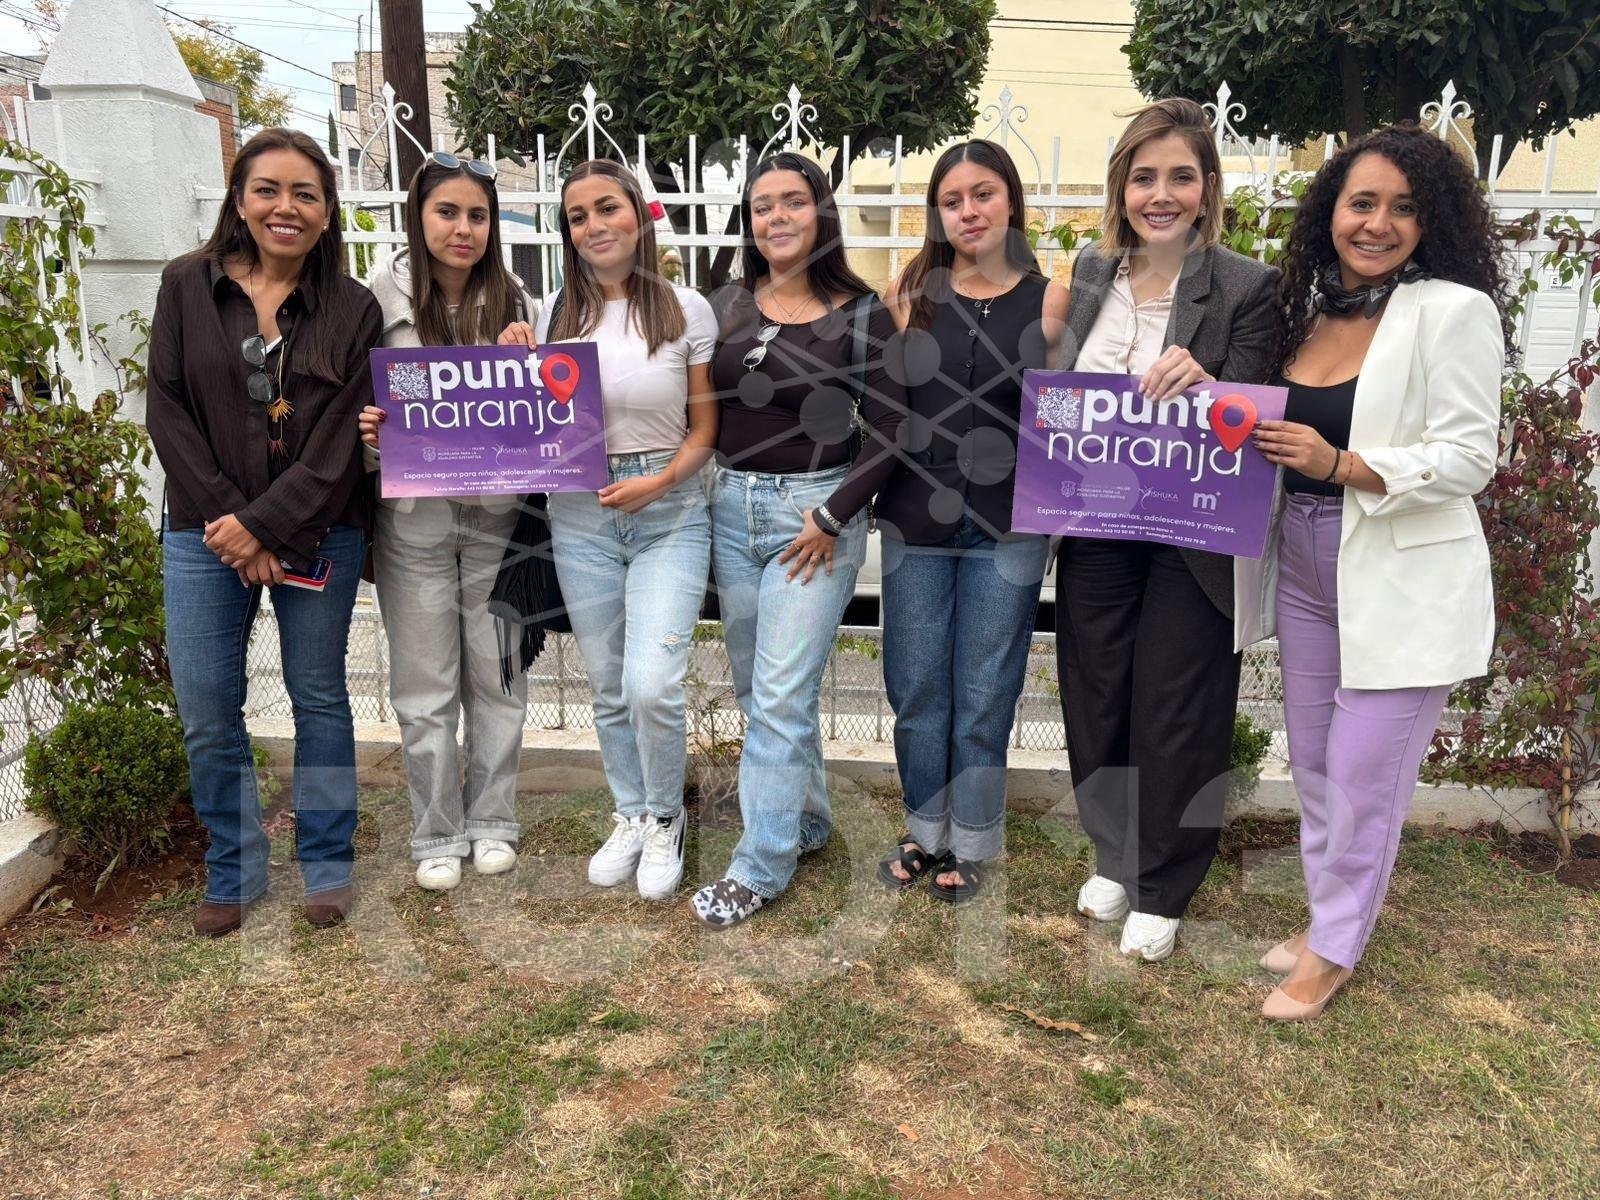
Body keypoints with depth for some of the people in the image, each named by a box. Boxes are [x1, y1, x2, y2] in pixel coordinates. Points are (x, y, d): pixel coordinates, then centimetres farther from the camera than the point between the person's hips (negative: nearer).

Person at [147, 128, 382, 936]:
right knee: (205, 710, 4)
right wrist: (227, 522, -11)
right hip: (205, 533, 1)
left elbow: (342, 440, -7)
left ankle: (328, 868, 23)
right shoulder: (187, 286, 3)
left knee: (320, 698, 9)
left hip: (318, 534, -1)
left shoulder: (353, 309, -1)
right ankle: (234, 870, 23)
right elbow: (167, 410, -2)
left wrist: (263, 526, -15)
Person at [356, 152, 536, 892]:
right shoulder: (381, 299, -5)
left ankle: (492, 821, 28)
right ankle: (439, 833, 25)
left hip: (497, 512, 2)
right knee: (426, 685, 8)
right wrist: (368, 432, -19)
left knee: (498, 676, 10)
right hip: (414, 516, -1)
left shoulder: (513, 302, 3)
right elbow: (354, 401, 2)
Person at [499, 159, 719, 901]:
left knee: (652, 686, -13)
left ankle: (664, 819, 14)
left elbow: (705, 427, 1)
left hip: (669, 514, -3)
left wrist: (661, 480, -16)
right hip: (579, 515, 3)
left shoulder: (687, 309, -3)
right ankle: (629, 816, 32)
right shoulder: (556, 314, 5)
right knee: (608, 687, 11)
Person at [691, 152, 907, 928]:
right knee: (756, 689, 14)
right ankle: (806, 820, 34)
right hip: (732, 508, 6)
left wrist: (831, 518, -14)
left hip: (815, 513, -5)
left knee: (780, 697, -4)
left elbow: (888, 433, -9)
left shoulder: (860, 314, -6)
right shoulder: (728, 307, 6)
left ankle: (759, 867, 9)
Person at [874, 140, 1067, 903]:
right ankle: (926, 831, 29)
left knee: (984, 695, 7)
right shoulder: (910, 293, 3)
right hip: (916, 519, 2)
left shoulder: (1048, 299, 0)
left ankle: (970, 842, 25)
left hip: (1006, 525, -1)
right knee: (916, 689, 9)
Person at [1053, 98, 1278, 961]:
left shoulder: (1246, 288, -9)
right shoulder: (1090, 273, 5)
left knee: (1174, 713, 7)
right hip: (1095, 532, 5)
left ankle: (1162, 890, 28)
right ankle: (1114, 855, 38)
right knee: (1096, 697, 15)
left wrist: (1202, 381, -31)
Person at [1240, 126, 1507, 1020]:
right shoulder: (1309, 308, 8)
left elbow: (1469, 458, -15)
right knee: (1314, 760, 16)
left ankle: (1335, 948, 21)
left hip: (1403, 584, -6)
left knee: (1363, 772, 2)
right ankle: (1329, 914, 35)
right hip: (1302, 569, 7)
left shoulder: (1454, 311, -10)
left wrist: (1340, 464, -25)